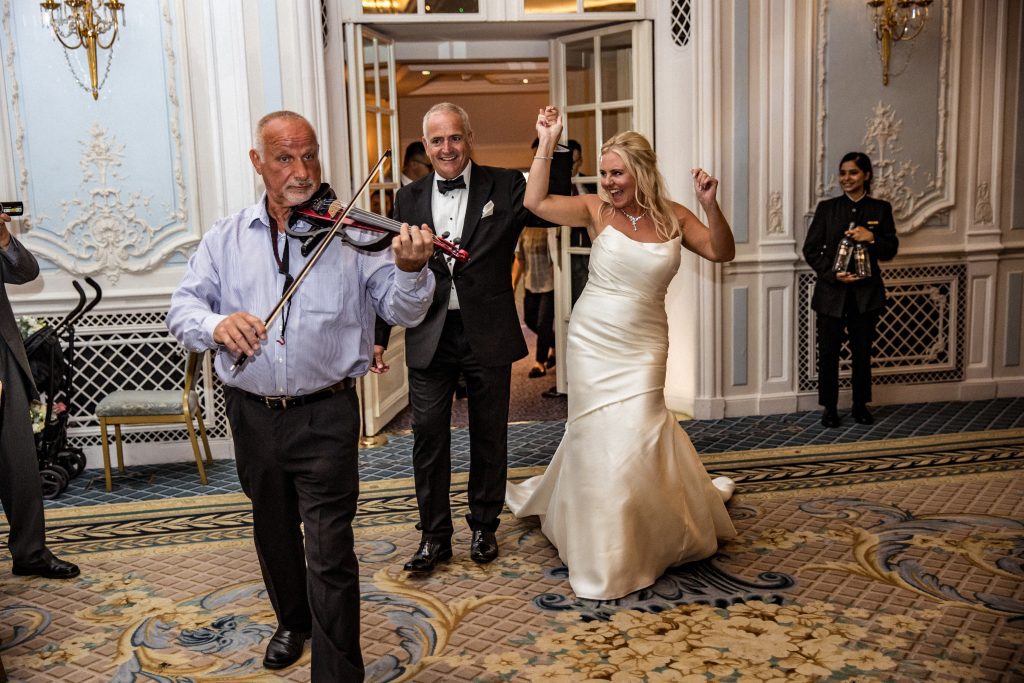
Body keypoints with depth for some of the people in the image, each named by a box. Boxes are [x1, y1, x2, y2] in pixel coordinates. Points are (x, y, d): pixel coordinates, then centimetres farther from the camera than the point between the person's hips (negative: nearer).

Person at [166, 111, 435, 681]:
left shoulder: (350, 233, -6)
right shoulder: (227, 239, 4)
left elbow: (403, 311, -11)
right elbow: (183, 307, -1)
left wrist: (410, 271, -34)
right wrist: (215, 324, -24)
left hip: (326, 416, -4)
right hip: (253, 415, 4)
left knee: (330, 556, -6)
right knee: (274, 533, 24)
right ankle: (293, 623, 49)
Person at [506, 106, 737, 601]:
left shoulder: (674, 217, 1)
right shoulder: (596, 210, -4)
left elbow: (722, 252, -7)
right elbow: (535, 202, -14)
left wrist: (710, 206, -21)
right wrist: (547, 144, -17)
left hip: (642, 346, 0)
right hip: (592, 341, 0)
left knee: (634, 435, -4)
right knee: (596, 434, 6)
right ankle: (602, 550, 27)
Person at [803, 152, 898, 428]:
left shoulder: (880, 209, 4)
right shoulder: (827, 208, 0)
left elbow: (891, 250, 4)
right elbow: (811, 249, -2)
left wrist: (871, 238, -16)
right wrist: (833, 274, -15)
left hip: (866, 292, 1)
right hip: (831, 291, -1)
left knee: (862, 350, 11)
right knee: (828, 351, 3)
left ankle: (861, 405, 26)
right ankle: (829, 407, 16)